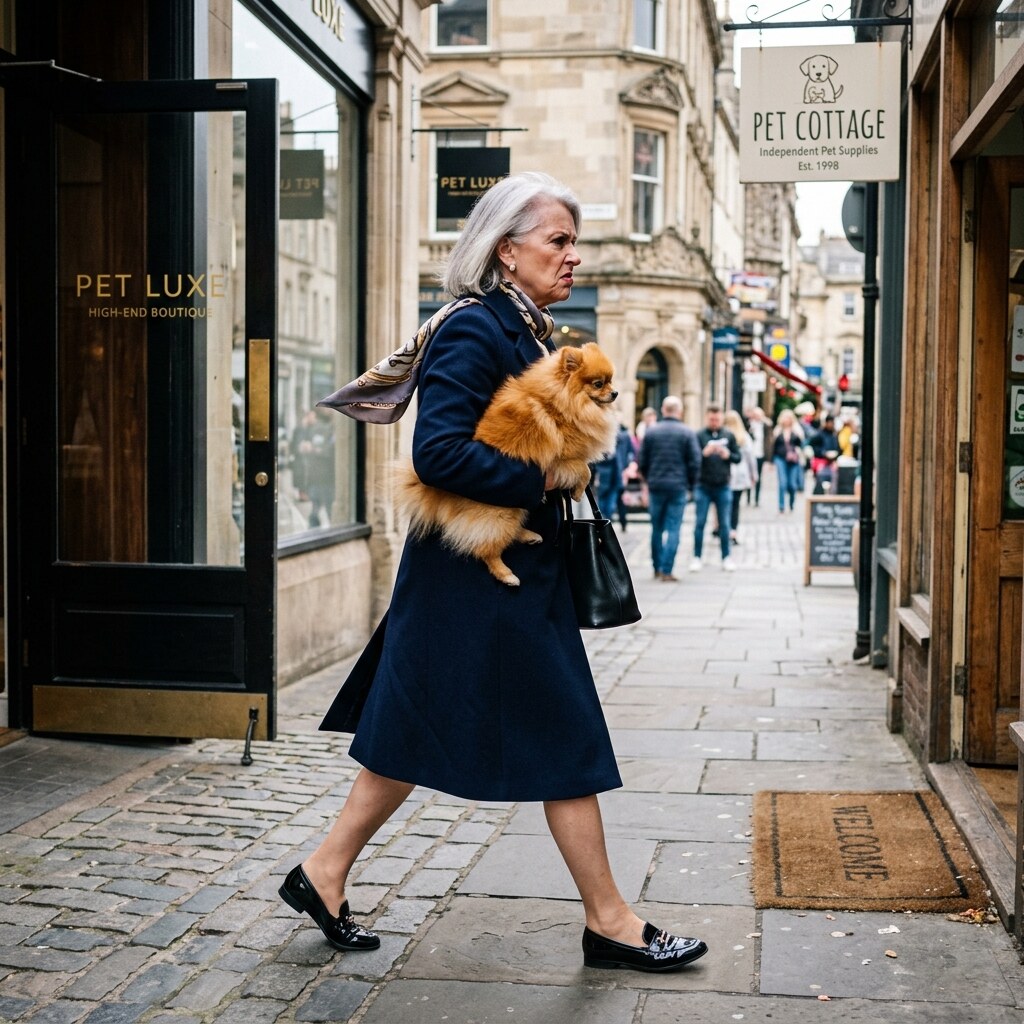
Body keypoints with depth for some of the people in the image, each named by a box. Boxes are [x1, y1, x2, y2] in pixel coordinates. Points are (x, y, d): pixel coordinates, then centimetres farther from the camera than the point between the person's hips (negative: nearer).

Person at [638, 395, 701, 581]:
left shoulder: (651, 431, 3)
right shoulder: (687, 433, -4)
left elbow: (642, 461, 5)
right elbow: (695, 462, -4)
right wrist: (691, 485, 8)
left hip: (656, 486, 2)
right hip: (678, 487, -2)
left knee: (656, 528, 13)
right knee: (673, 529, -1)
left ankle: (657, 568, 19)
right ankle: (666, 570, -6)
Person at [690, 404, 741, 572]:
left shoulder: (728, 435, 5)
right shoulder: (699, 436, -3)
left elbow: (738, 457, 7)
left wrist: (728, 455, -13)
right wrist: (705, 453, -24)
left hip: (723, 487, 2)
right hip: (703, 487, -2)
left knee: (724, 524, 8)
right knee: (700, 523, 3)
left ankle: (726, 557, 17)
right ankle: (697, 557, 11)